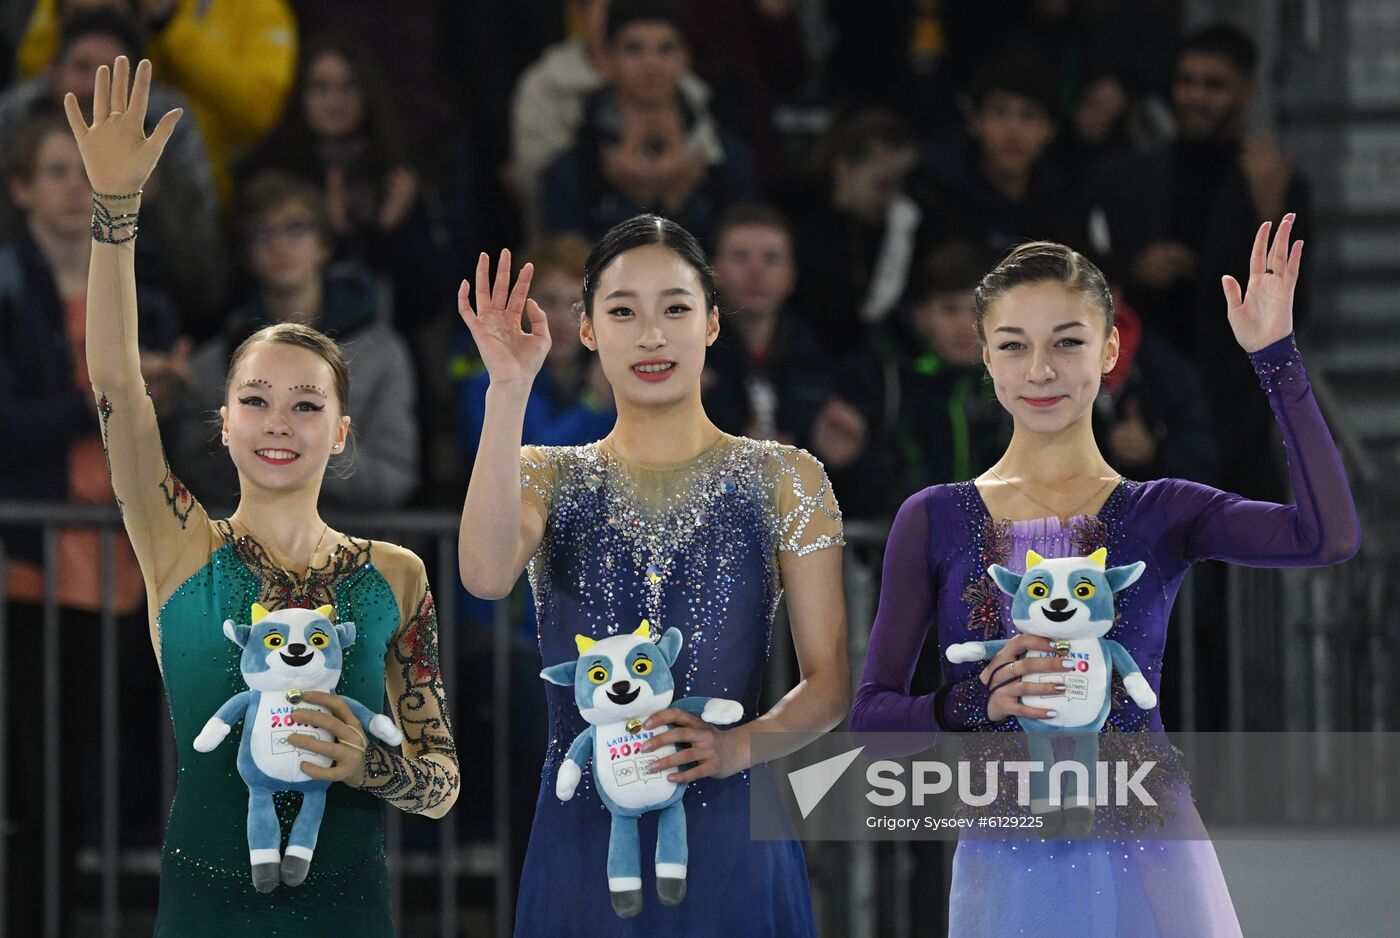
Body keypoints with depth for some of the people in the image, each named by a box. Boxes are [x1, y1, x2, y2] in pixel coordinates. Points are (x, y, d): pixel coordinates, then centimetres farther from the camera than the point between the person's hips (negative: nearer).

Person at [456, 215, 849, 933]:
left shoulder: (783, 480, 5)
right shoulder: (548, 478, 8)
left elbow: (828, 682, 2)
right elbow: (486, 575, -16)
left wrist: (739, 745, -18)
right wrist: (508, 390, -17)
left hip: (729, 844, -1)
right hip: (581, 839, 1)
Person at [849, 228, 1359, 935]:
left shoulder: (1161, 513, 2)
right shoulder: (934, 520, 3)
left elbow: (1330, 536, -15)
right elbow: (871, 712, 1)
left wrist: (1276, 354, -13)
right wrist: (978, 702, -19)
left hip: (1146, 869, 0)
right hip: (1006, 870, 0)